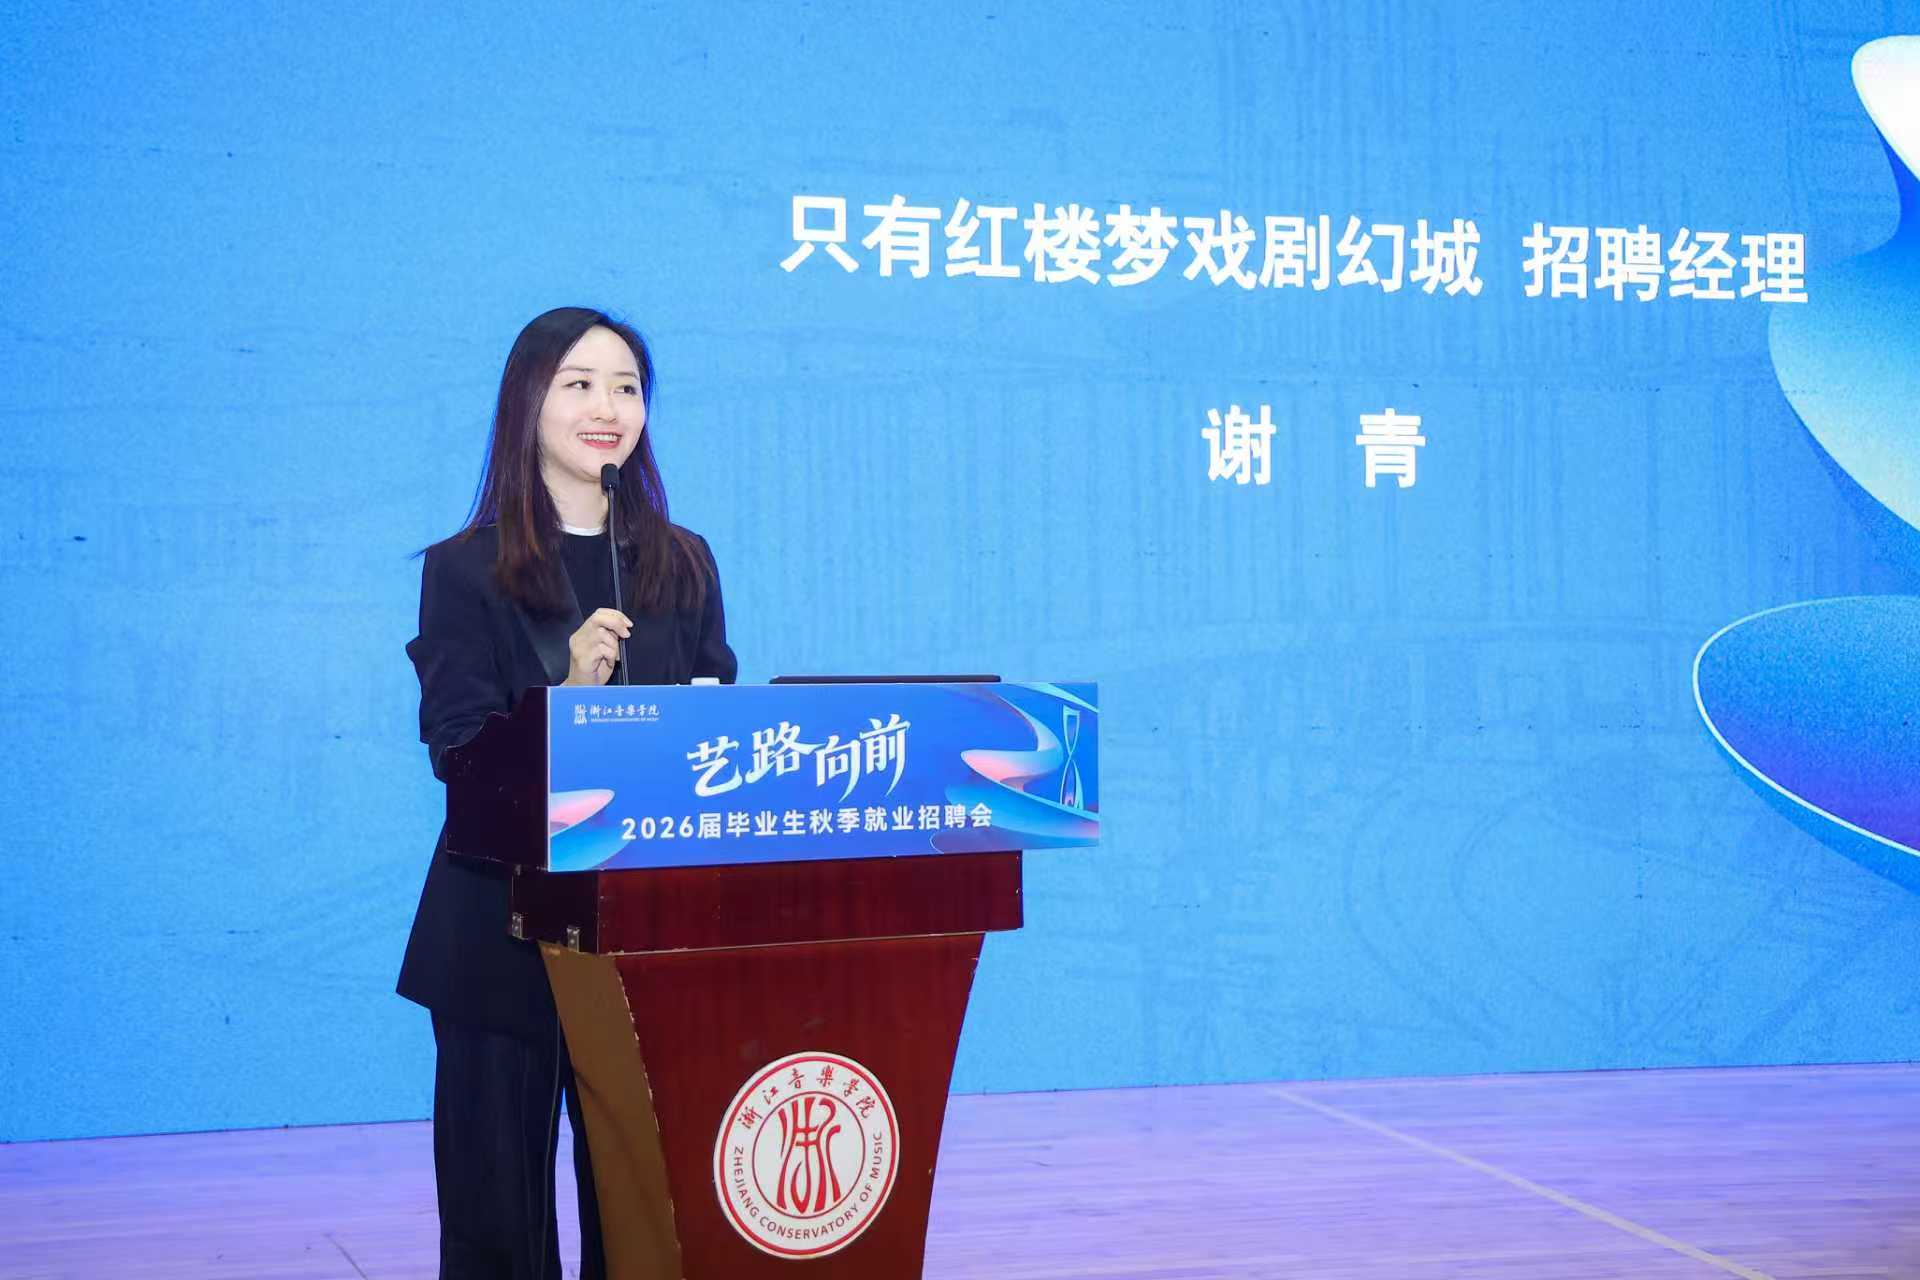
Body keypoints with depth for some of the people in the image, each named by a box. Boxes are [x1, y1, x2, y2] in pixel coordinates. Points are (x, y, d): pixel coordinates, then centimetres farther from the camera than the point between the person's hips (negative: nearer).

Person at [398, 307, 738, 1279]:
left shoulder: (682, 566, 11)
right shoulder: (466, 570, 0)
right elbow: (457, 753, -8)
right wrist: (569, 691, -22)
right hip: (507, 925, -2)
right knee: (499, 1193, 2)